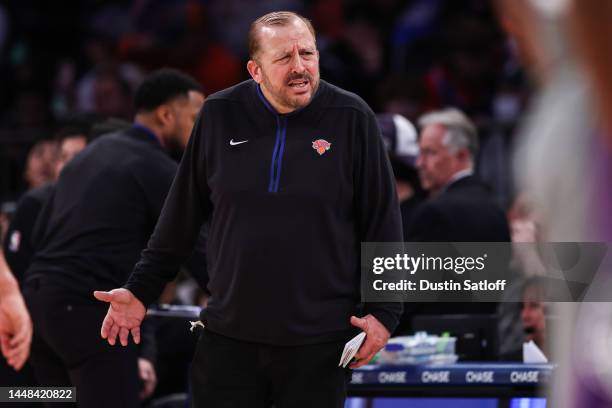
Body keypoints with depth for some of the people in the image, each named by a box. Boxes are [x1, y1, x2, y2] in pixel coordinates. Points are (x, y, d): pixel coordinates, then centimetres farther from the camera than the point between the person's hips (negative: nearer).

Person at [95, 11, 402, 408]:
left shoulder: (351, 118, -4)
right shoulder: (220, 115, 1)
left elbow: (382, 222, 0)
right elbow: (182, 215, 10)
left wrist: (384, 311, -3)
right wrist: (141, 289, 10)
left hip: (319, 344, -2)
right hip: (229, 337, 2)